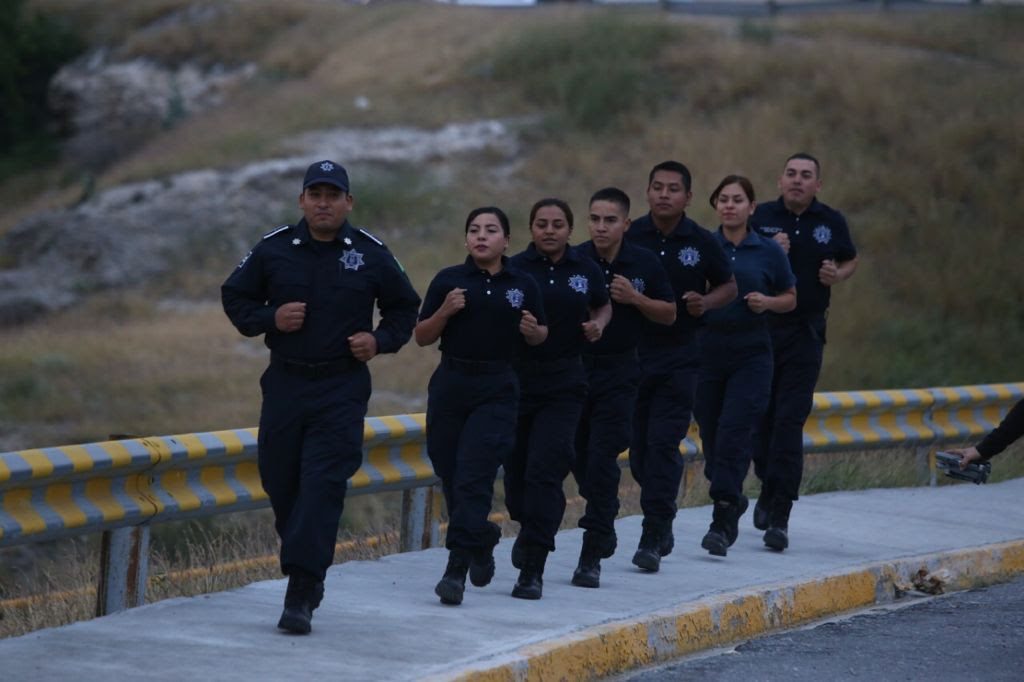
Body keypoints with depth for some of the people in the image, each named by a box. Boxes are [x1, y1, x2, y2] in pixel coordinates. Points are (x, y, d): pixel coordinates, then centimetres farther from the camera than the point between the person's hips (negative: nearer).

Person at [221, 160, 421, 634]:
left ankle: (300, 596, -17)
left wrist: (380, 340, -4)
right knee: (280, 483, 6)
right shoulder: (273, 249, 3)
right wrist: (269, 319, -8)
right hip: (284, 383, 3)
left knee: (323, 484, -13)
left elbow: (404, 307, 14)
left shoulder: (371, 255, 1)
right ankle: (310, 571, 30)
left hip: (342, 388, -3)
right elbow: (235, 298, 11)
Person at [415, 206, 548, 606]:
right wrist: (445, 311, -12)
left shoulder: (523, 285, 4)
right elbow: (422, 337, 5)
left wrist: (532, 330, -6)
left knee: (473, 478, -11)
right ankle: (482, 538, 35)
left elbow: (540, 336, 16)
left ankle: (457, 568, -11)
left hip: (498, 391, -2)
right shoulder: (449, 281, 3)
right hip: (450, 385, 2)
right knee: (449, 474, 8)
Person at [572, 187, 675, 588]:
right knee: (579, 457, 10)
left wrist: (635, 299, -10)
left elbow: (669, 315, 7)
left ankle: (591, 556, -6)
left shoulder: (644, 264, -2)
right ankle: (604, 526, 37)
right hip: (574, 365, 1)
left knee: (602, 460, -9)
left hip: (619, 371, -1)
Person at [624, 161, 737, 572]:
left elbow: (728, 287, 11)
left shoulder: (701, 243, -1)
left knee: (663, 443, -11)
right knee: (639, 446, 7)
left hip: (679, 357, -2)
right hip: (632, 353, 2)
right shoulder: (629, 237, -1)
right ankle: (662, 519, 28)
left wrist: (705, 303, -9)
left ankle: (653, 537, -9)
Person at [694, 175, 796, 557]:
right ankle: (733, 501, 31)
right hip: (707, 349, 2)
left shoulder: (768, 251, 2)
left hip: (751, 353, -2)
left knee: (734, 433, -12)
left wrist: (767, 303, -9)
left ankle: (721, 522, -12)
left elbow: (790, 299, 11)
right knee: (711, 435, 7)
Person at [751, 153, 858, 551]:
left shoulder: (831, 222, 3)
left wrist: (837, 275, -2)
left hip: (804, 334, -1)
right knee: (761, 417, 8)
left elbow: (851, 261, 20)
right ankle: (768, 488, 35)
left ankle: (779, 517, -10)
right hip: (760, 328, 1)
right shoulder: (761, 217, 0)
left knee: (790, 421, -9)